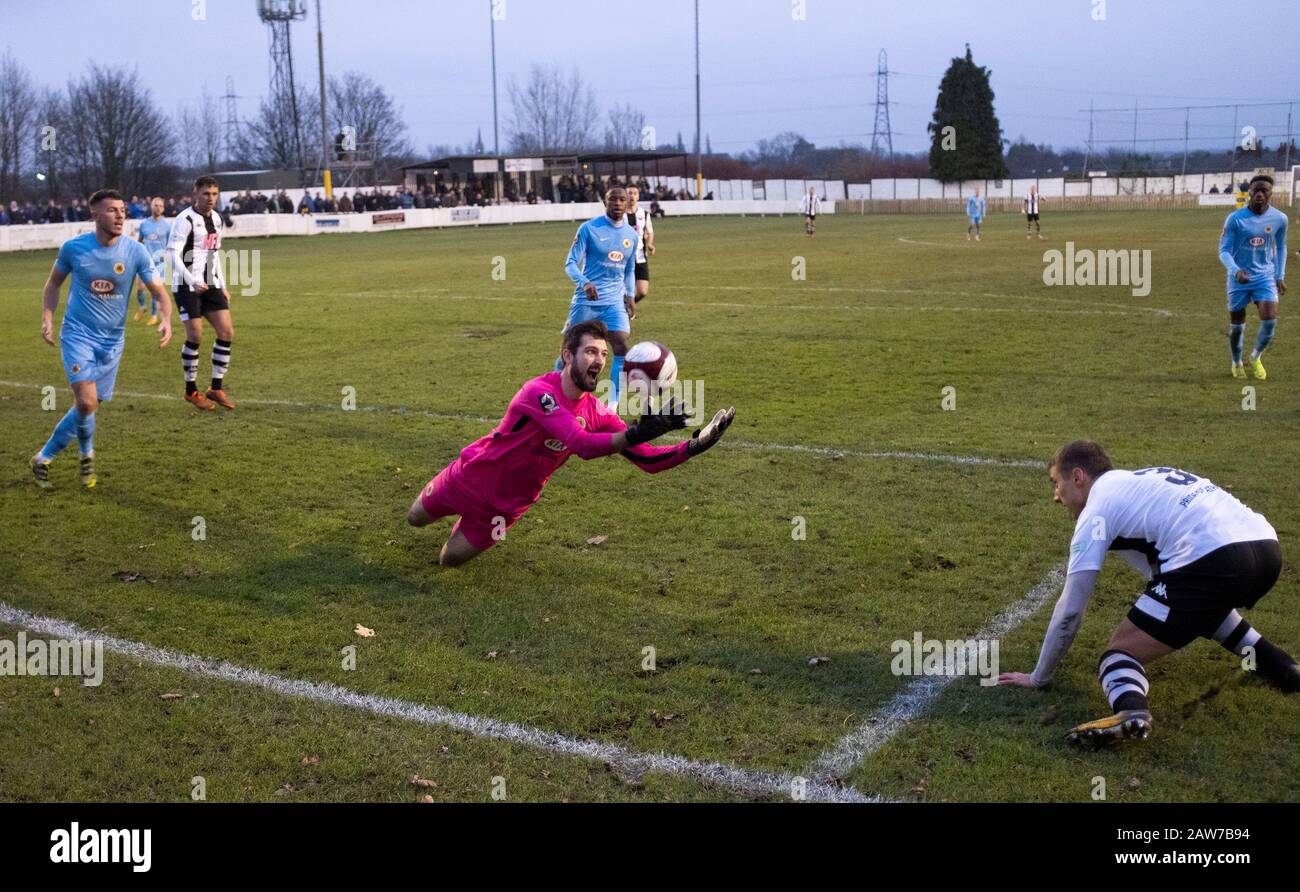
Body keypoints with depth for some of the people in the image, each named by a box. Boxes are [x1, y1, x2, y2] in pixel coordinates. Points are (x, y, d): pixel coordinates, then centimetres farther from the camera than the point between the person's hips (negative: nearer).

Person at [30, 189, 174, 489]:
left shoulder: (135, 251, -7)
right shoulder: (73, 247, -8)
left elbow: (160, 292, -5)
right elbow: (54, 283, 10)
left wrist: (166, 320, -25)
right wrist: (47, 318, -3)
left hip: (112, 340, 2)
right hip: (78, 334, -2)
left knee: (89, 407, 6)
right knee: (86, 401, -19)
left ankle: (44, 457, 30)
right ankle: (87, 454, 11)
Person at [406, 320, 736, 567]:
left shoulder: (597, 414, -14)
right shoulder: (539, 391, -34)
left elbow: (648, 460, -15)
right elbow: (581, 444, -48)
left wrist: (693, 445, -33)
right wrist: (636, 433, -62)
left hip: (508, 504, 4)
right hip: (471, 477, -4)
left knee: (450, 559, 12)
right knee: (416, 518, 20)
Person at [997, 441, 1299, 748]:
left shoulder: (1097, 506, 9)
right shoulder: (1144, 482, 31)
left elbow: (1070, 610, 7)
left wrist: (1038, 677, 18)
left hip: (1212, 561, -8)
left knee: (1118, 653, 2)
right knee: (1206, 605, 41)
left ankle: (1130, 710, -30)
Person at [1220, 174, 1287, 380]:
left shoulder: (1279, 219, -2)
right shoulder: (1235, 219, -12)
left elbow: (1280, 247, 13)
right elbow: (1224, 250, -11)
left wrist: (1280, 276, 8)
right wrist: (1235, 270, -29)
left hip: (1265, 276, 2)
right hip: (1239, 279, -2)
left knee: (1270, 321, -14)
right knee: (1236, 326, 6)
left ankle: (1256, 357, 15)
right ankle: (1236, 363, 33)